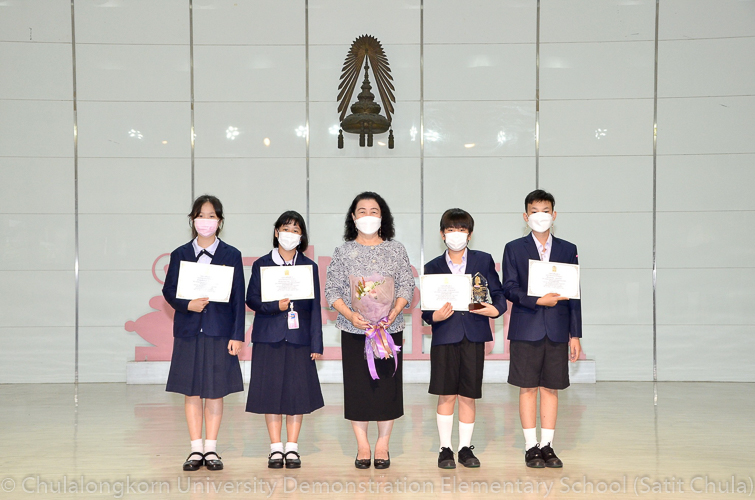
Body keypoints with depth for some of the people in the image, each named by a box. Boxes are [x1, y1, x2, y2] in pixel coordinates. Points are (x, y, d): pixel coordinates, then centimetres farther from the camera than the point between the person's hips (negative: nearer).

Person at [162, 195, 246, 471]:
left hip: (219, 331, -1)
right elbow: (168, 290, 5)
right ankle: (196, 449, 13)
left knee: (215, 390, 4)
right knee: (191, 391, 4)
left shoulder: (231, 255, 4)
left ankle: (211, 448, 13)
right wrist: (187, 305, -16)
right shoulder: (180, 255, 7)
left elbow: (238, 298, 1)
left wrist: (237, 335, -5)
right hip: (189, 331, 1)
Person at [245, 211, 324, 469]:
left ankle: (292, 448, 11)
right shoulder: (262, 264, 6)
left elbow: (315, 307, 5)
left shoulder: (309, 266, 8)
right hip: (269, 338, 0)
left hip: (299, 338, 1)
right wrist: (275, 306, -15)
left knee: (298, 392, 1)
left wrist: (316, 343, 0)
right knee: (271, 391, 1)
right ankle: (276, 448, 10)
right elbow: (251, 299, 3)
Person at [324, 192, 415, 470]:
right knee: (357, 385, 2)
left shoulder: (396, 250, 6)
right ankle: (362, 446, 12)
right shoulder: (344, 251, 3)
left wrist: (395, 312, -13)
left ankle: (382, 446, 13)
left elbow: (407, 286, 3)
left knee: (387, 384, 2)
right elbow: (332, 290, 1)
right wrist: (351, 315, -15)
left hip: (390, 328, 1)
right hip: (354, 330, 0)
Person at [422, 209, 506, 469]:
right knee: (446, 396, 1)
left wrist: (495, 309, -13)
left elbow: (498, 294, 7)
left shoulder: (484, 261, 9)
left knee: (468, 396, 5)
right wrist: (434, 316, -17)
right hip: (445, 335, 0)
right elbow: (425, 309, 4)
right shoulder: (433, 267, 7)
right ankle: (445, 448, 11)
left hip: (474, 335, 1)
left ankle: (465, 448, 16)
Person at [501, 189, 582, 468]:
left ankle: (547, 446, 12)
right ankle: (531, 447, 8)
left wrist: (575, 334, 4)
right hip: (526, 330, -2)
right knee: (528, 388, 0)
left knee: (551, 389, 5)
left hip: (557, 331, 2)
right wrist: (538, 301, -18)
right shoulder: (514, 249, 5)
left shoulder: (568, 250, 10)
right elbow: (509, 289, -3)